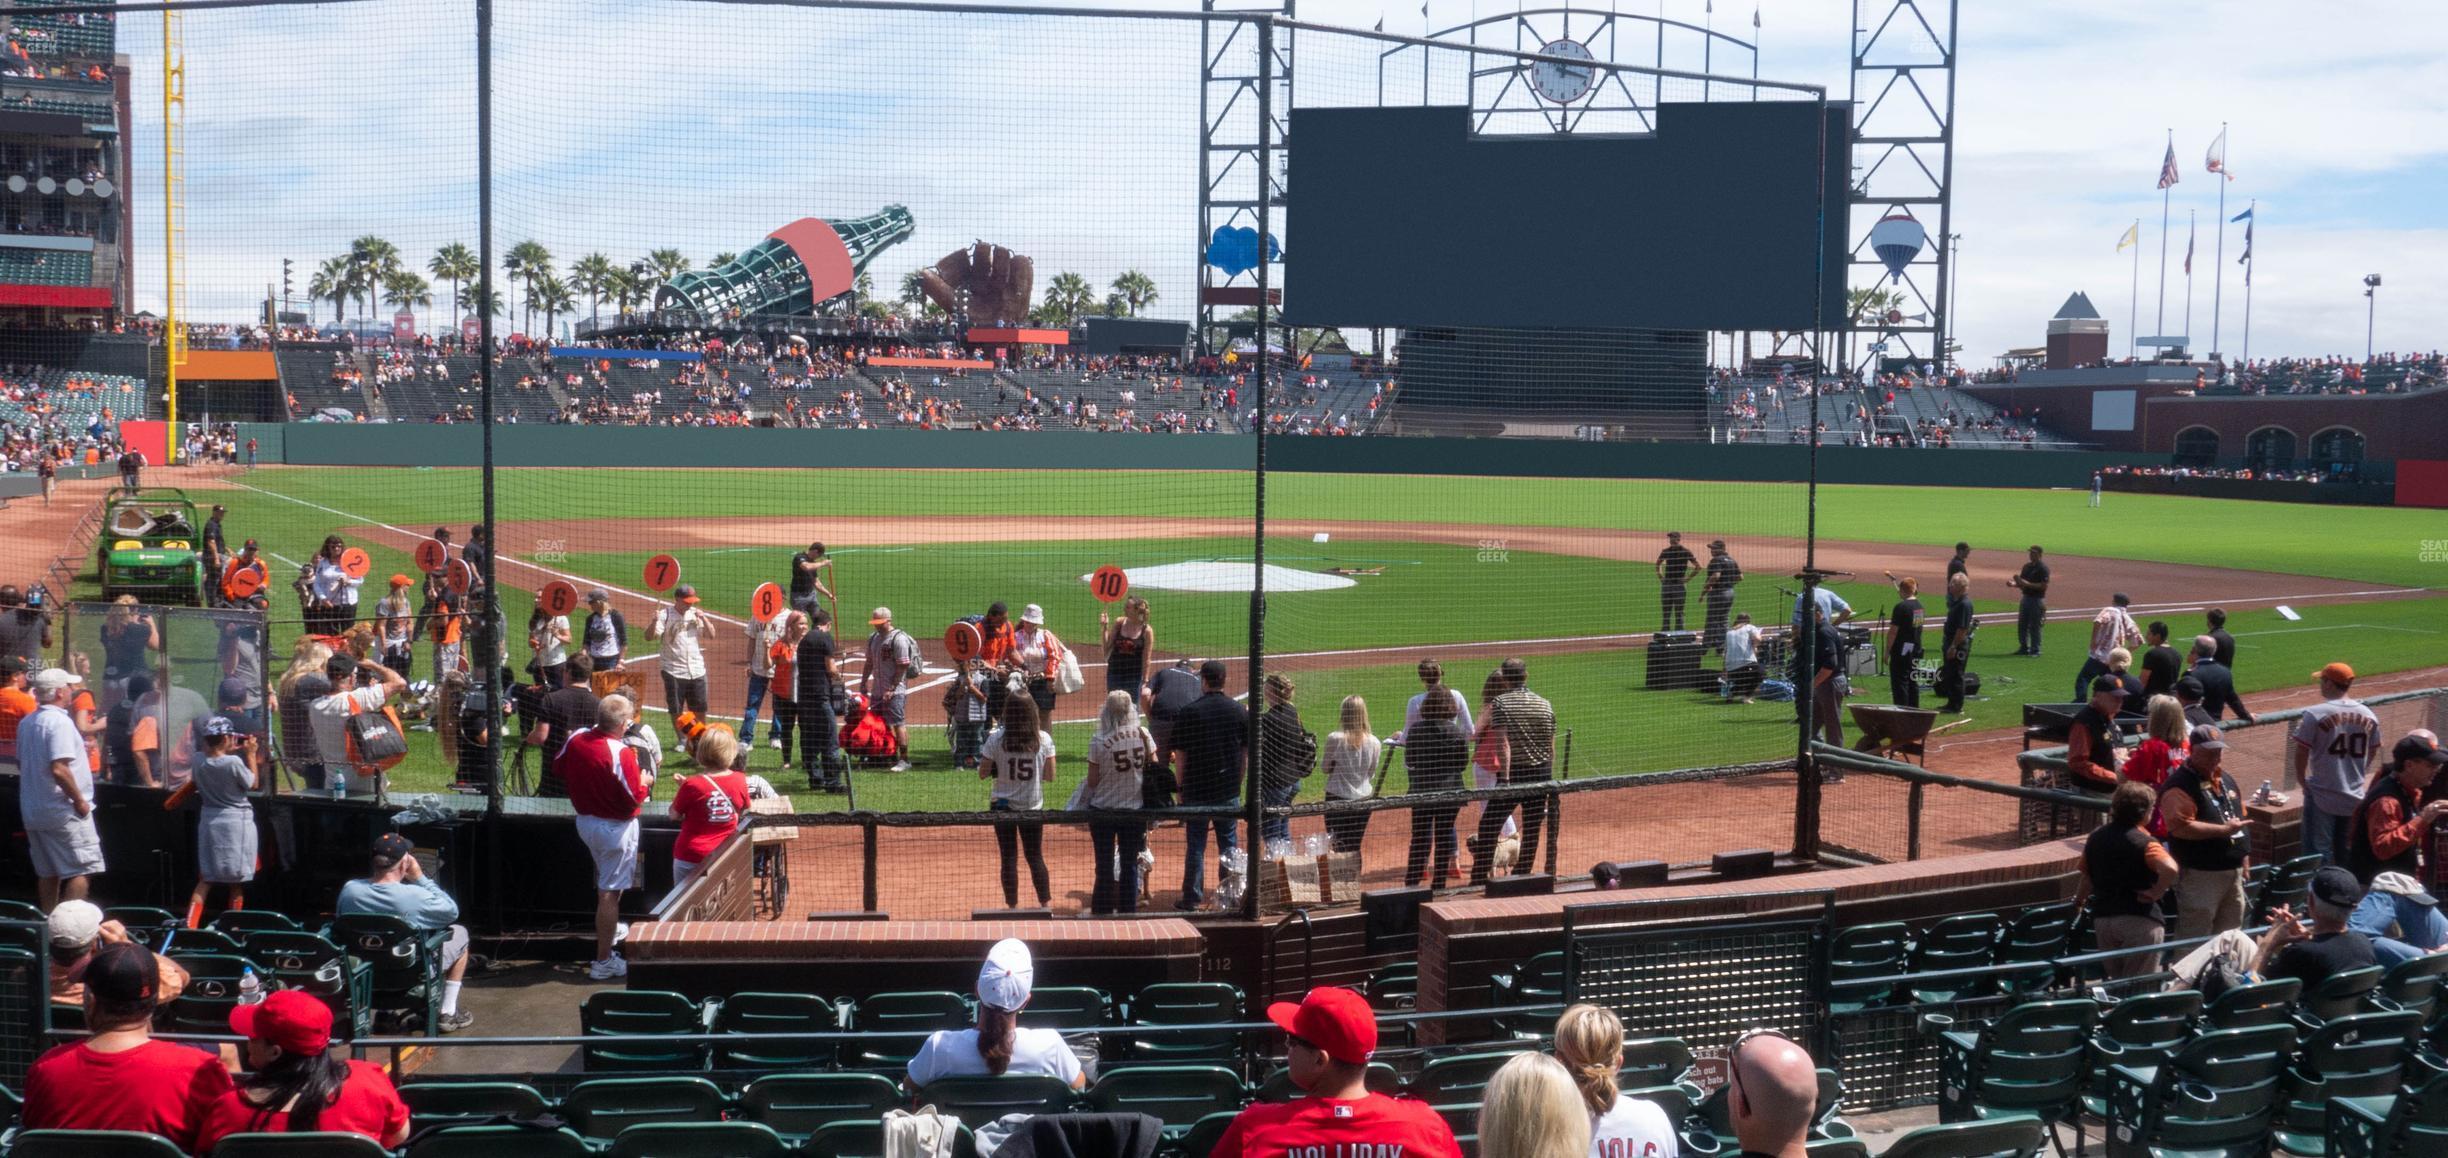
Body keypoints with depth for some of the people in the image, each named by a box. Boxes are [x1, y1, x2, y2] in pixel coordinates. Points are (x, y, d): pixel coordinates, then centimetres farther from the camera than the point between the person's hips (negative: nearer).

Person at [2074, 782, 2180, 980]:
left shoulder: (2096, 837, 7)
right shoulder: (2143, 842, -13)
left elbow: (2087, 877, 17)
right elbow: (2170, 869, -31)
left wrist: (2078, 902, 33)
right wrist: (2156, 892, -15)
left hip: (2102, 919, 6)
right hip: (2139, 919, -6)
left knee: (2116, 980, 18)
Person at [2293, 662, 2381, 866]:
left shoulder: (2315, 714, -13)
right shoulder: (2368, 715, 3)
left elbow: (2301, 752, -11)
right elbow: (2373, 751, 14)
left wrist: (2302, 781, 3)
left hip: (2322, 796, -5)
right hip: (2355, 797, 5)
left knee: (2319, 853, 0)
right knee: (2346, 855, 16)